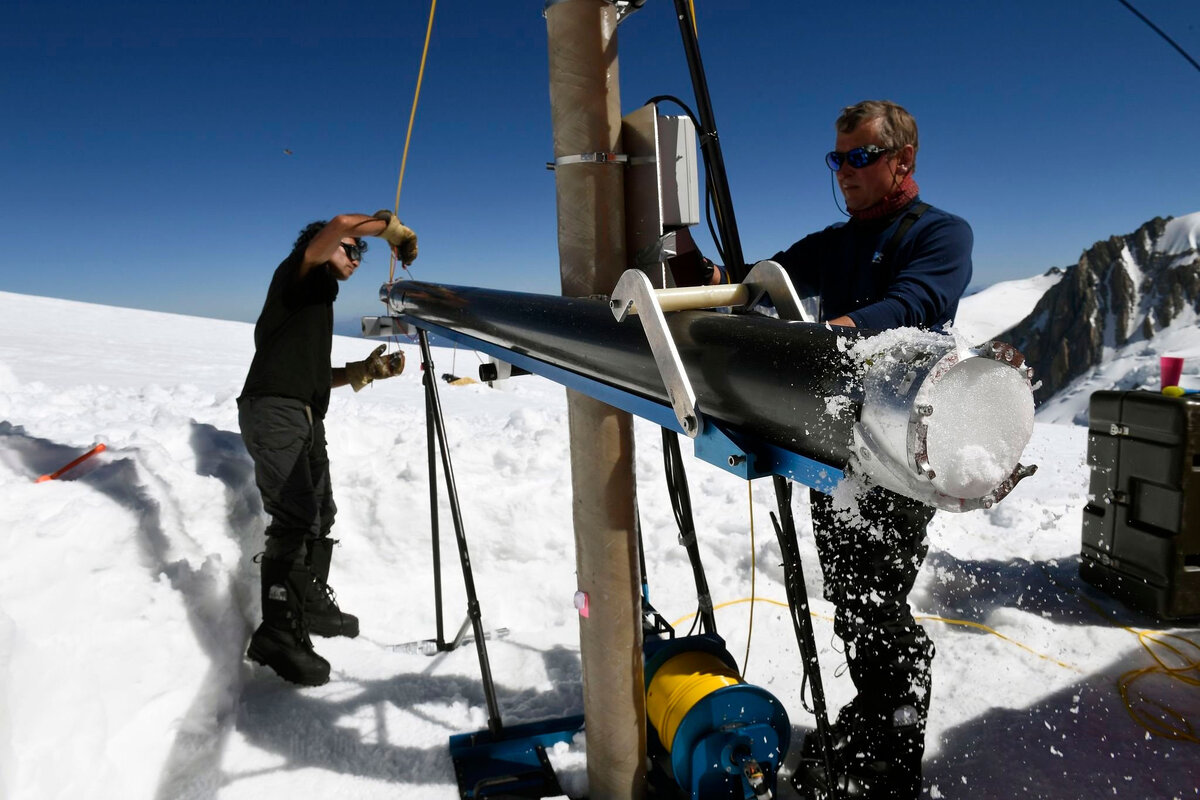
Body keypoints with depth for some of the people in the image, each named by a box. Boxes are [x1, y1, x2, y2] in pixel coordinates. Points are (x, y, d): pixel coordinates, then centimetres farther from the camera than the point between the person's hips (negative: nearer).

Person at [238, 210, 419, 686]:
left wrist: (365, 370, 10)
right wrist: (392, 226, -4)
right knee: (295, 519, -20)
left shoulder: (319, 299, 29)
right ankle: (278, 634, -18)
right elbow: (338, 224, -16)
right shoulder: (298, 273, 4)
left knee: (320, 514, 16)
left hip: (305, 418, 10)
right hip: (274, 411, -10)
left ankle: (312, 603, 30)